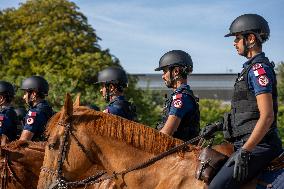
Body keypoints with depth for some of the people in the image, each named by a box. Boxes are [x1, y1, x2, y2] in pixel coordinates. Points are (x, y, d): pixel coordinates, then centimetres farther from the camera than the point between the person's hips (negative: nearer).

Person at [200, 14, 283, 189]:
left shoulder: (259, 69, -14)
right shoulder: (252, 68, 19)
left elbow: (267, 116, -22)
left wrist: (244, 151, -24)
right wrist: (219, 126, 18)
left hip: (257, 146, -11)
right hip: (248, 143, 11)